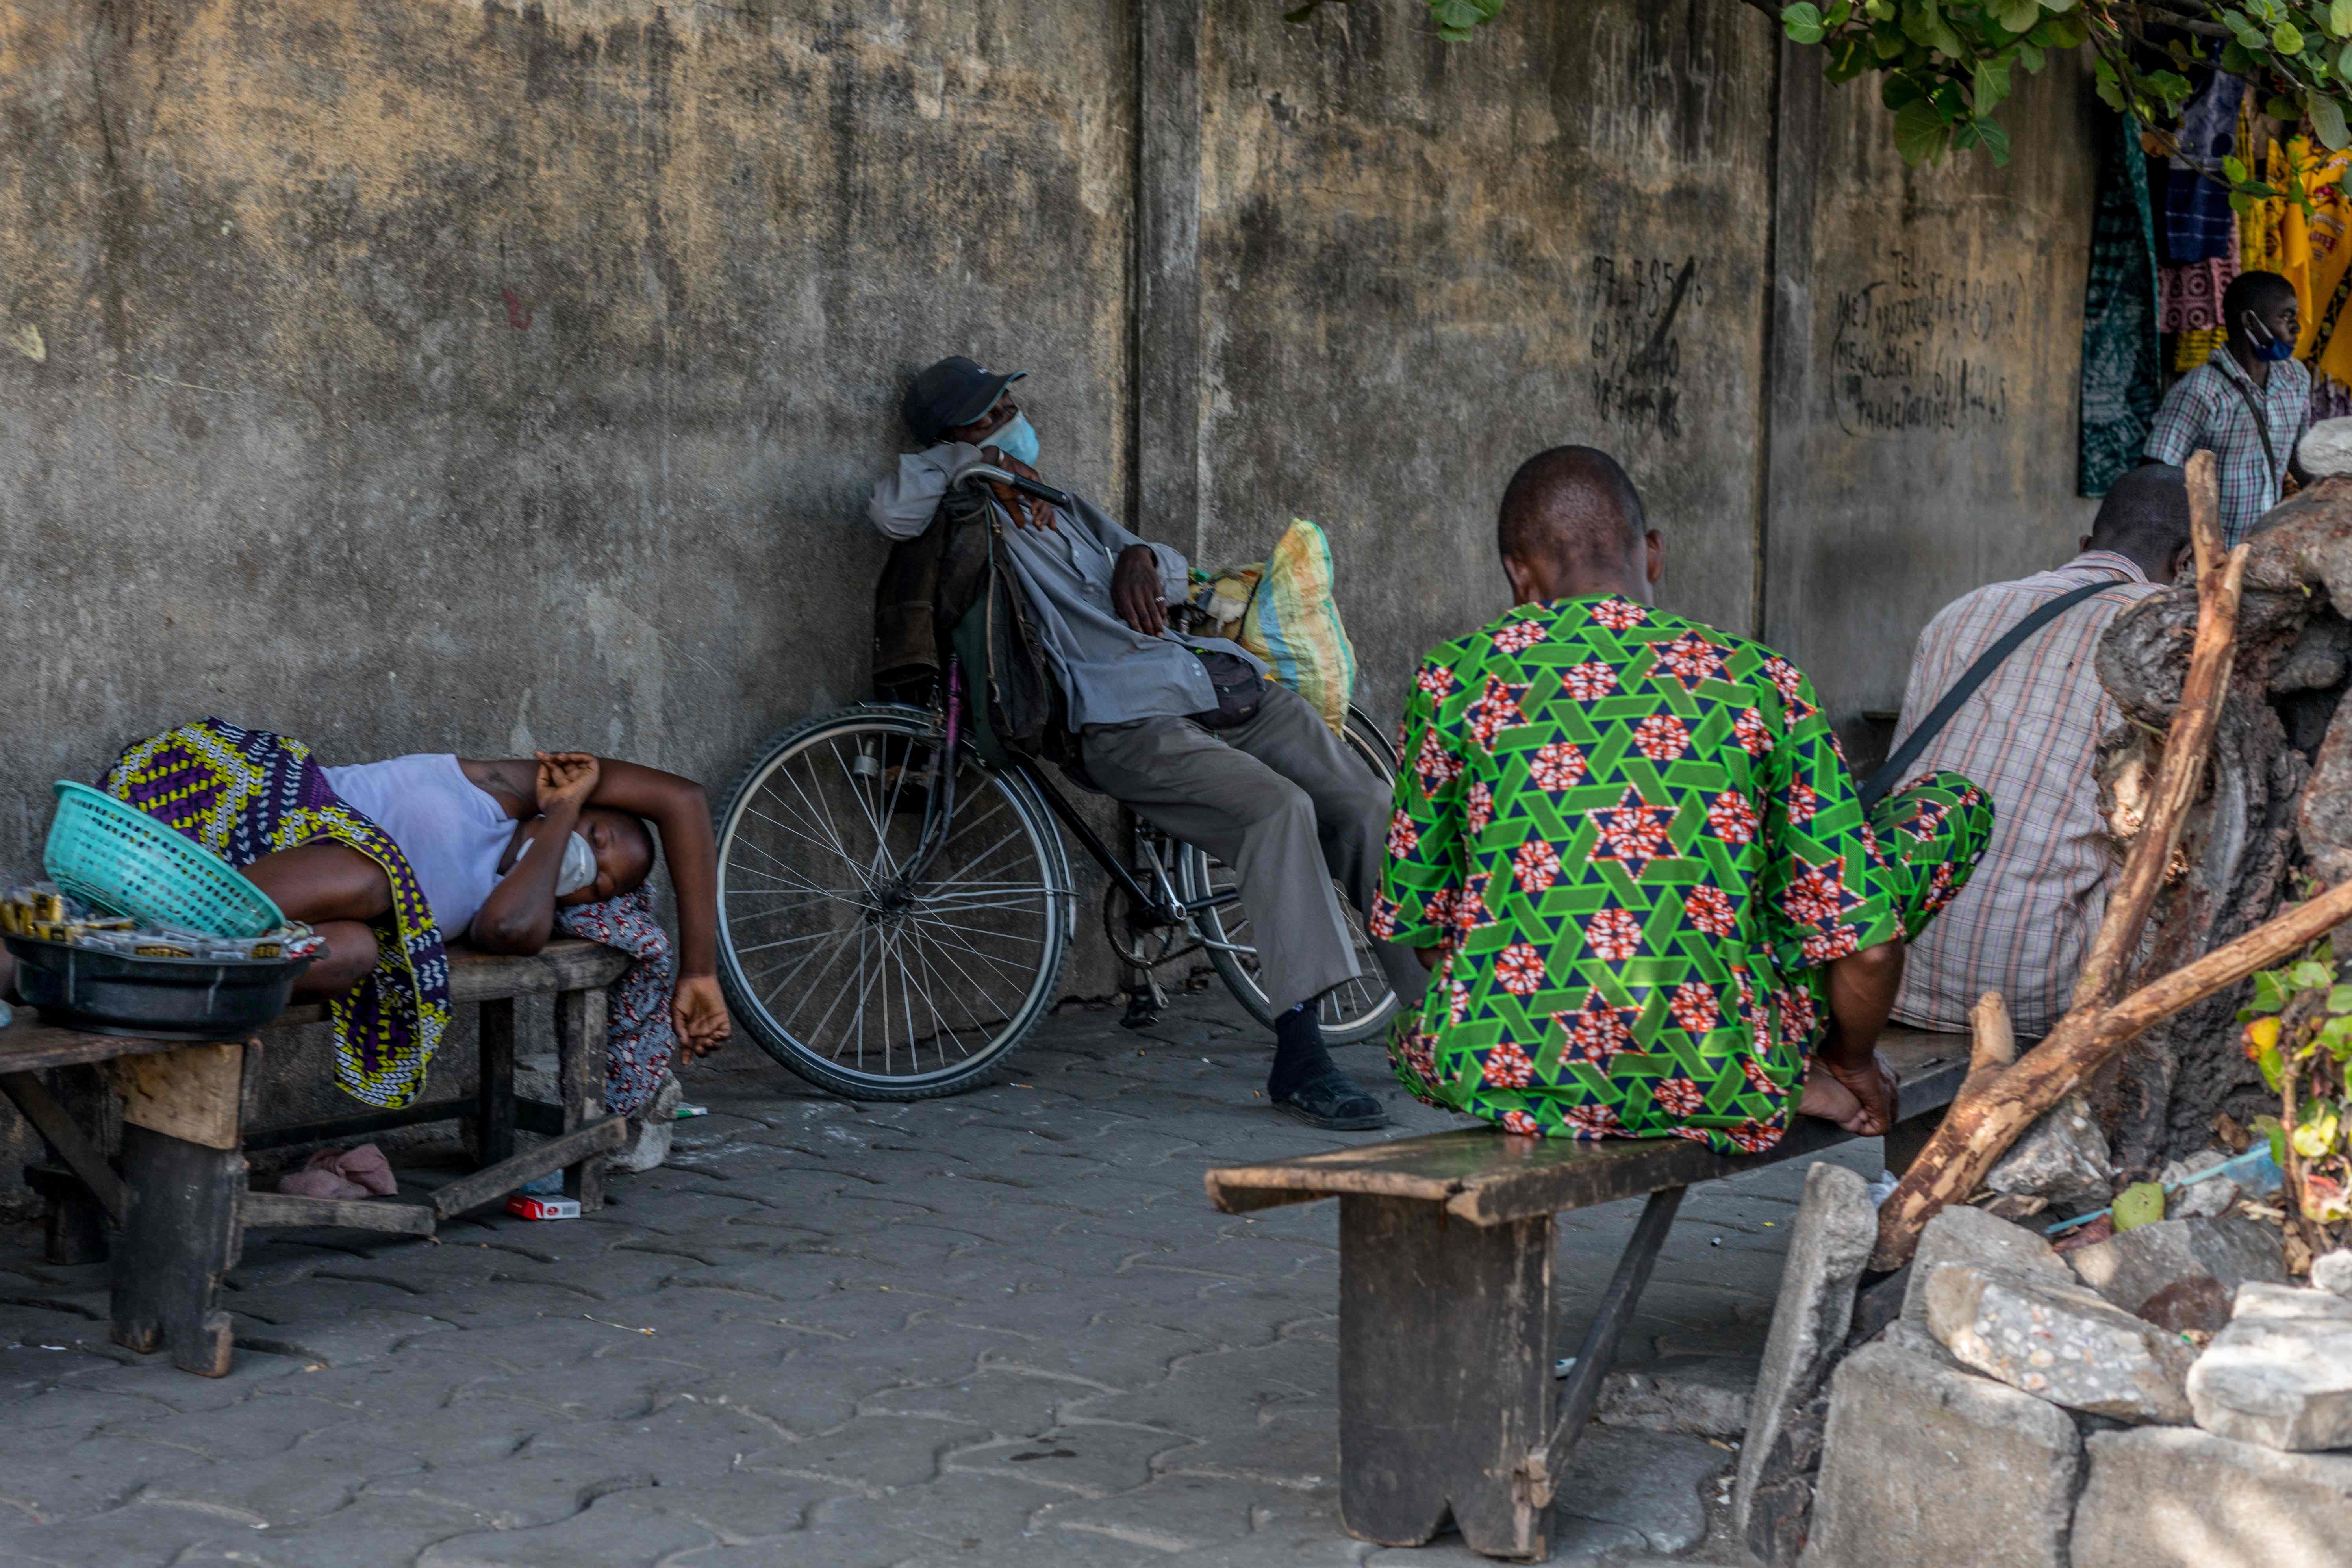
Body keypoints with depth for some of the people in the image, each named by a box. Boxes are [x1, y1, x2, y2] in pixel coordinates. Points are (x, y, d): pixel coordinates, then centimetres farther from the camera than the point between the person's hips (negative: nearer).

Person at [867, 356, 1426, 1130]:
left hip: (1226, 685, 8)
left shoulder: (1069, 509, 28)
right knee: (1280, 807, -31)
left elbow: (1177, 574, 30)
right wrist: (971, 455, -3)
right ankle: (1298, 1059, -31)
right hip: (1133, 725, -8)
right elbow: (893, 509, -16)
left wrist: (1140, 558, 7)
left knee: (1367, 807, -8)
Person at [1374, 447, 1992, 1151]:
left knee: (1408, 1042, 43)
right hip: (1717, 1088, -1)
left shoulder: (1457, 678, 2)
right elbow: (1863, 940, -1)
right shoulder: (1759, 681, 1)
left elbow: (1414, 917, 11)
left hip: (1505, 1078, 1)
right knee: (1953, 804, 19)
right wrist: (1853, 1064, 20)